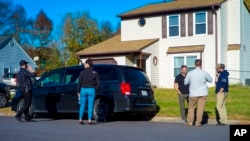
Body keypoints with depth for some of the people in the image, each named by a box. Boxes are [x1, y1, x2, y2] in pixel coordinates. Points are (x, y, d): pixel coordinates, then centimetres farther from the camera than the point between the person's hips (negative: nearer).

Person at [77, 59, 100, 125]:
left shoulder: (82, 72, -1)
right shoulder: (95, 73, 4)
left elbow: (79, 82, -2)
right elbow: (98, 83, 0)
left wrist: (78, 91, 5)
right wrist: (95, 89, 10)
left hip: (84, 89, 0)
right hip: (92, 90, 0)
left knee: (82, 105, 8)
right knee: (90, 106, 3)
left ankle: (80, 120, 9)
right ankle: (89, 120, 0)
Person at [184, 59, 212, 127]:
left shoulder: (190, 73, -7)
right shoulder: (204, 73, -6)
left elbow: (185, 82, 5)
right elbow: (210, 80, 11)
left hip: (193, 94, 0)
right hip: (203, 93, 0)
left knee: (191, 107, 13)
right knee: (200, 108, 4)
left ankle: (190, 122, 16)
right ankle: (198, 122, 5)